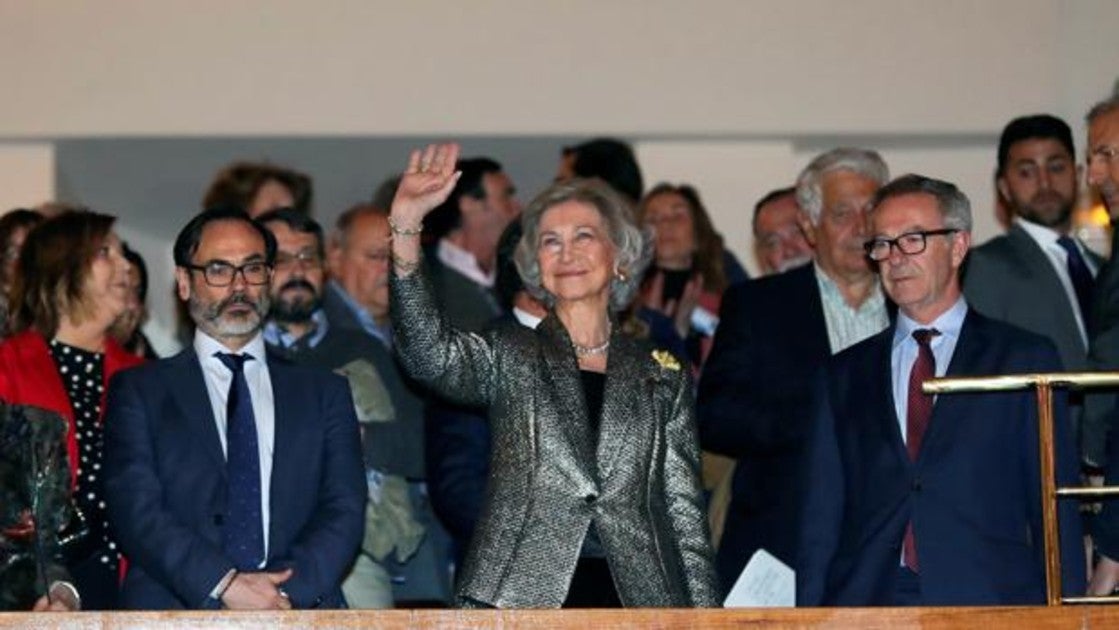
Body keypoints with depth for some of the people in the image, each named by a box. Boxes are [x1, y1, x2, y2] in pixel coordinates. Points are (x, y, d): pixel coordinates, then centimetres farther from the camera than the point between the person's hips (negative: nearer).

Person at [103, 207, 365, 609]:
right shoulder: (139, 392, 13)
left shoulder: (324, 393, 19)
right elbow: (137, 512, 1)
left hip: (299, 613, 1)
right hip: (177, 612, -1)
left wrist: (287, 589, -9)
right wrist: (224, 585, -12)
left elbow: (343, 512, 9)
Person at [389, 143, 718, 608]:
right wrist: (406, 224, -20)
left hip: (640, 601, 2)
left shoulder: (663, 377, 15)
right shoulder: (508, 358, 11)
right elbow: (429, 354, -10)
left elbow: (686, 516, 15)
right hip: (521, 598, -2)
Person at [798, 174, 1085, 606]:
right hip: (864, 605, 2)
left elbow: (1056, 513, 6)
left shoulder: (1025, 359, 10)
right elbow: (821, 524, 15)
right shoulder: (844, 375, 18)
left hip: (988, 605, -2)